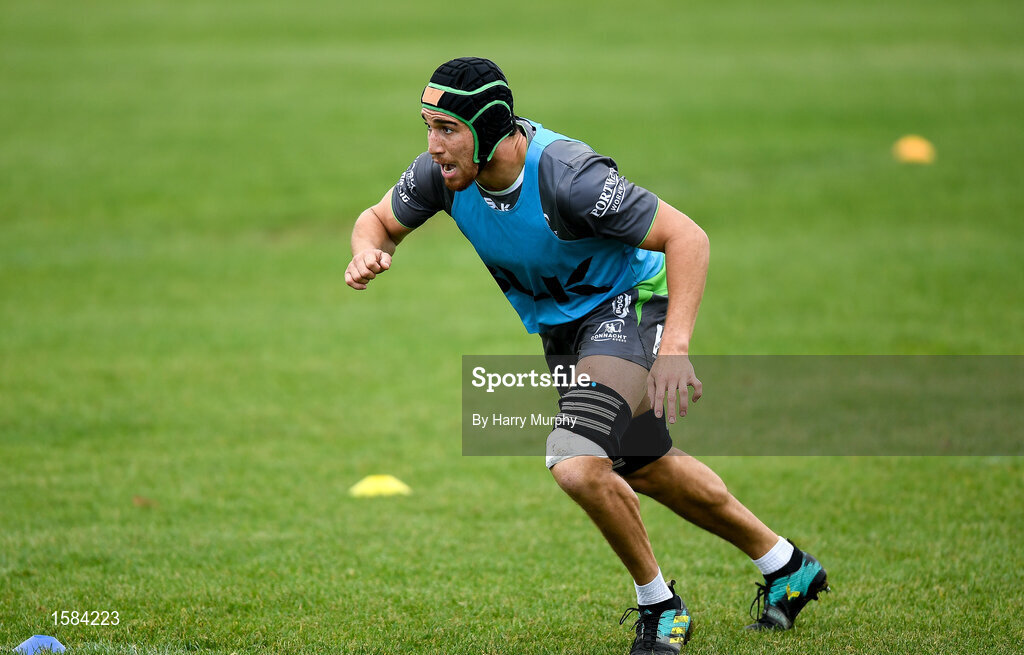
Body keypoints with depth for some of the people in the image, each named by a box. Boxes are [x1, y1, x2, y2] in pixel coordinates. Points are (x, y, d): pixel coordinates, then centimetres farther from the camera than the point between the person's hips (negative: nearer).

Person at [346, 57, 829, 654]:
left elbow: (686, 237, -31)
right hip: (560, 329, 8)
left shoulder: (566, 175, -34)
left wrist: (676, 347, -41)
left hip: (626, 305, -8)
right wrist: (369, 253, -22)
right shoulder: (445, 172, -16)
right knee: (645, 468, 21)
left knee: (577, 465, -27)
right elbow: (381, 219, 4)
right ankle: (786, 568, 40)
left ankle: (660, 607, -4)